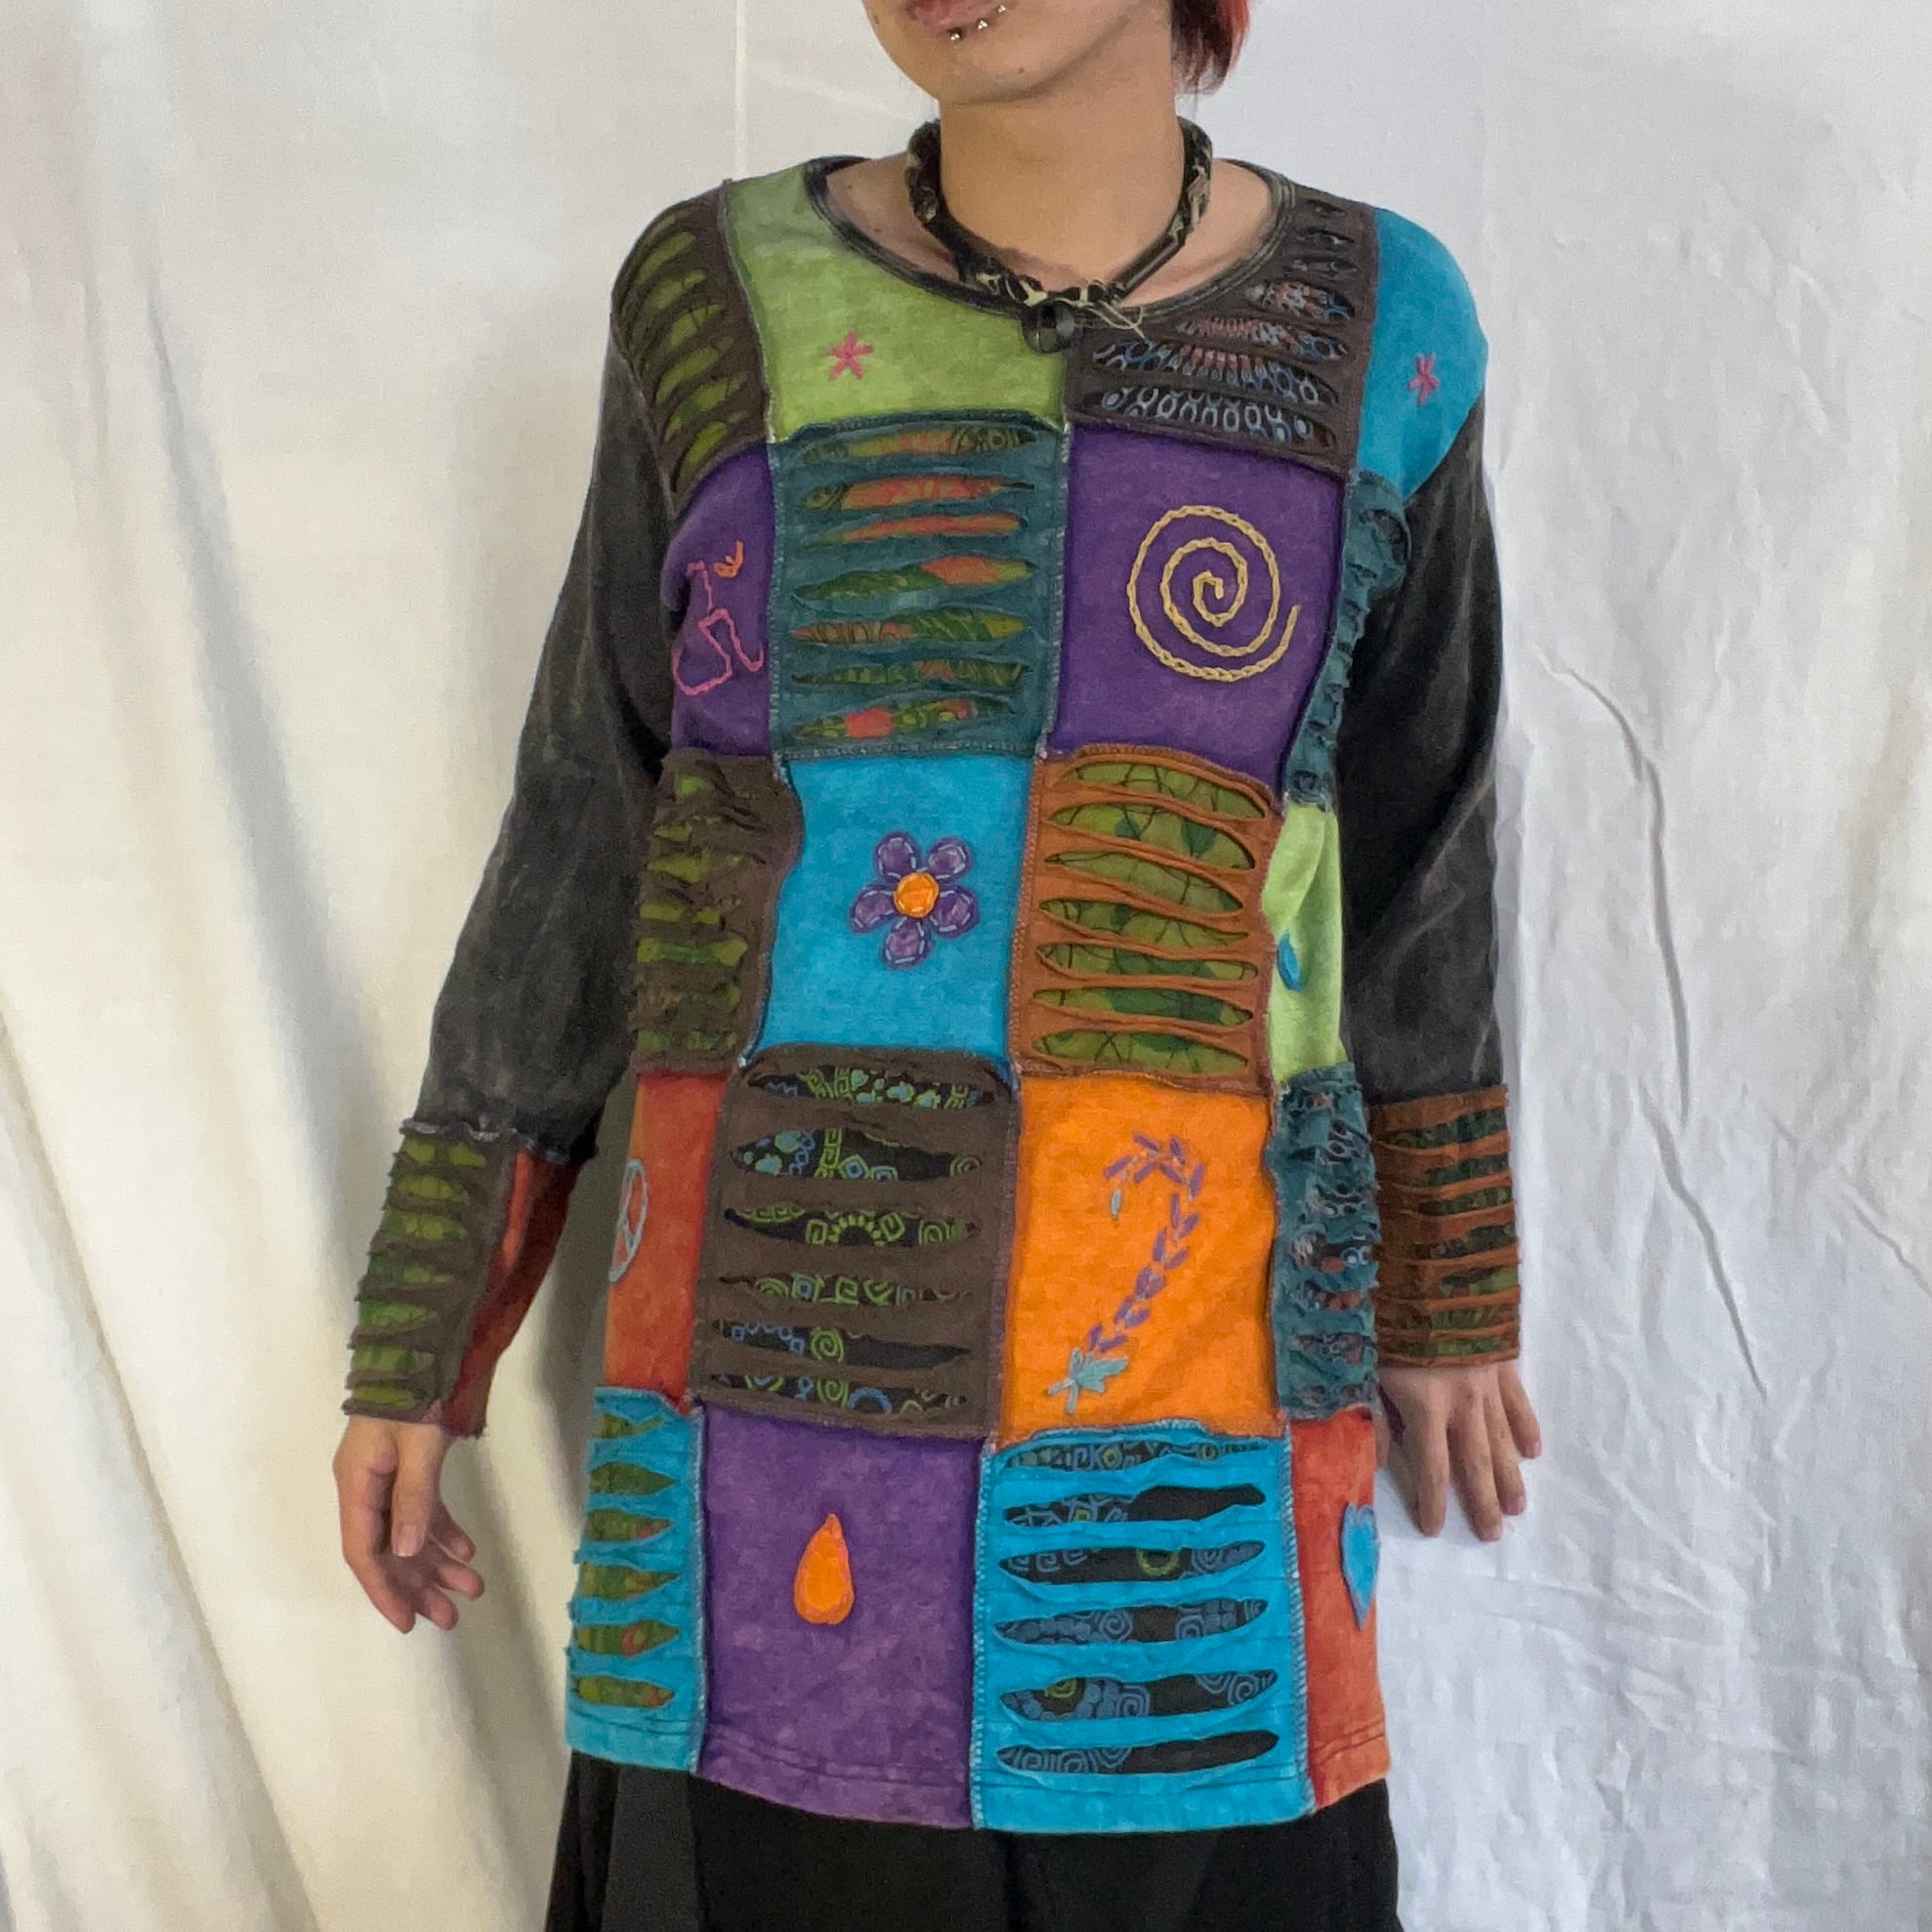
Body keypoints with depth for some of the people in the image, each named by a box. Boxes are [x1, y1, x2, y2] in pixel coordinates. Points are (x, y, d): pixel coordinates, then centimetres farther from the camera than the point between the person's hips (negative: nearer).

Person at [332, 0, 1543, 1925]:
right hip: (781, 1366, 1)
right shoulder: (722, 309, 2)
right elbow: (577, 850, 6)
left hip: (1195, 1372, 0)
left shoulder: (1371, 332, 2)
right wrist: (418, 1341, 9)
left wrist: (1446, 1297, 19)